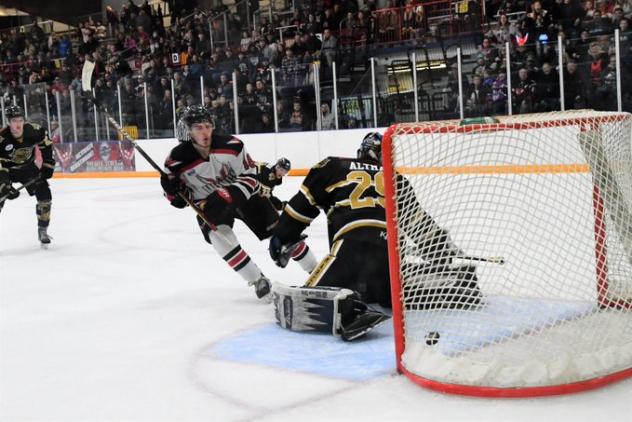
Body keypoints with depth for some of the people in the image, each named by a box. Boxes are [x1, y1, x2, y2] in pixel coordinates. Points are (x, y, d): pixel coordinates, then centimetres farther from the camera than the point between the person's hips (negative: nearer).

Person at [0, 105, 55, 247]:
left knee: (44, 195, -7)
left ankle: (42, 231, 11)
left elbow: (45, 143, -1)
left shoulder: (34, 130, -23)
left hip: (29, 167, 3)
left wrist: (47, 164, -1)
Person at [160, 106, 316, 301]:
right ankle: (258, 281, -14)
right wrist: (173, 191, -28)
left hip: (244, 195, 0)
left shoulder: (231, 144, -24)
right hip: (209, 204, 0)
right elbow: (177, 196, -4)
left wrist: (232, 194, -31)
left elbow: (251, 175, -15)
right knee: (218, 234, -28)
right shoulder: (178, 160, -20)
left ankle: (315, 270, 18)